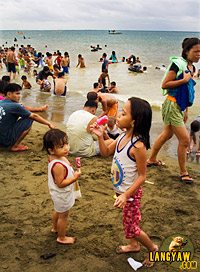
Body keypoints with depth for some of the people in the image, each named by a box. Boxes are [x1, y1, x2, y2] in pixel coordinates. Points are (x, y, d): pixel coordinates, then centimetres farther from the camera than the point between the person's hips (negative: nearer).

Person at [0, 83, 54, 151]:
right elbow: (34, 116, -9)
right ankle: (16, 146, -2)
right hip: (6, 141, -8)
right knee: (29, 119, -7)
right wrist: (48, 124, 3)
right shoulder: (14, 106, -15)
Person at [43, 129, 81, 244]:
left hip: (59, 195, 10)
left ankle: (55, 228, 58)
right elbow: (60, 183, -33)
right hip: (62, 195, -10)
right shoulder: (58, 165, -38)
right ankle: (61, 238, 34)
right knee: (63, 216, 13)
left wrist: (73, 172, 1)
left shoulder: (54, 157, -8)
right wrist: (75, 177, -32)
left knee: (58, 211, 32)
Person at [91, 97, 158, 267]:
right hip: (122, 189, 8)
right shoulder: (123, 136, -5)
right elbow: (106, 152, 8)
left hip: (131, 192, -8)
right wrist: (100, 136, -8)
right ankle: (134, 245, 49)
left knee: (131, 227, 7)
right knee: (130, 221, 26)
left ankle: (152, 248, 32)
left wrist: (126, 195, -29)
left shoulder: (138, 146, -30)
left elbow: (142, 176, -24)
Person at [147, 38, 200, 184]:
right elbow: (164, 85, -17)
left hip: (180, 106, 9)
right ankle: (183, 173, 7)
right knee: (185, 139, -8)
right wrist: (184, 80, -22)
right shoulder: (178, 64, -16)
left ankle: (152, 159, 39)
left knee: (167, 134, 21)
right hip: (172, 105, -9)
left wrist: (186, 110, 21)